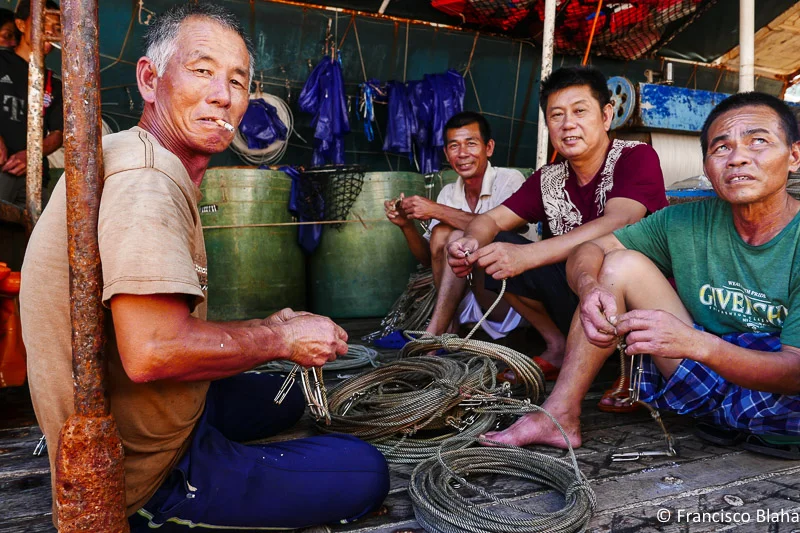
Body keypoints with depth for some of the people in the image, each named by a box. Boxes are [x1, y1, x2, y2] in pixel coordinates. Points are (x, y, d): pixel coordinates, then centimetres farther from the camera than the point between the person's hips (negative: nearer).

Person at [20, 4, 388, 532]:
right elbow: (152, 352, -33)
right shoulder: (145, 176, -24)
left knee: (286, 395, 29)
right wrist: (282, 338, -18)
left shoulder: (165, 171, 10)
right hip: (149, 474, -10)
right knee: (365, 472, -9)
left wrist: (265, 327, 7)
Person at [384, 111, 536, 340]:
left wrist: (436, 211, -24)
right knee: (441, 233, -16)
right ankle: (446, 328, -13)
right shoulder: (448, 194, 8)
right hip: (467, 299, 5)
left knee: (457, 237, -25)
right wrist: (407, 226, -9)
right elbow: (430, 258, 10)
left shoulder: (510, 180, -8)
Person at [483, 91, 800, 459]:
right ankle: (560, 416, -12)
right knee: (622, 263, -9)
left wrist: (695, 342, -40)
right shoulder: (689, 222, -2)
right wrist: (590, 288, -28)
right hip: (707, 384, 5)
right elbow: (590, 249, -3)